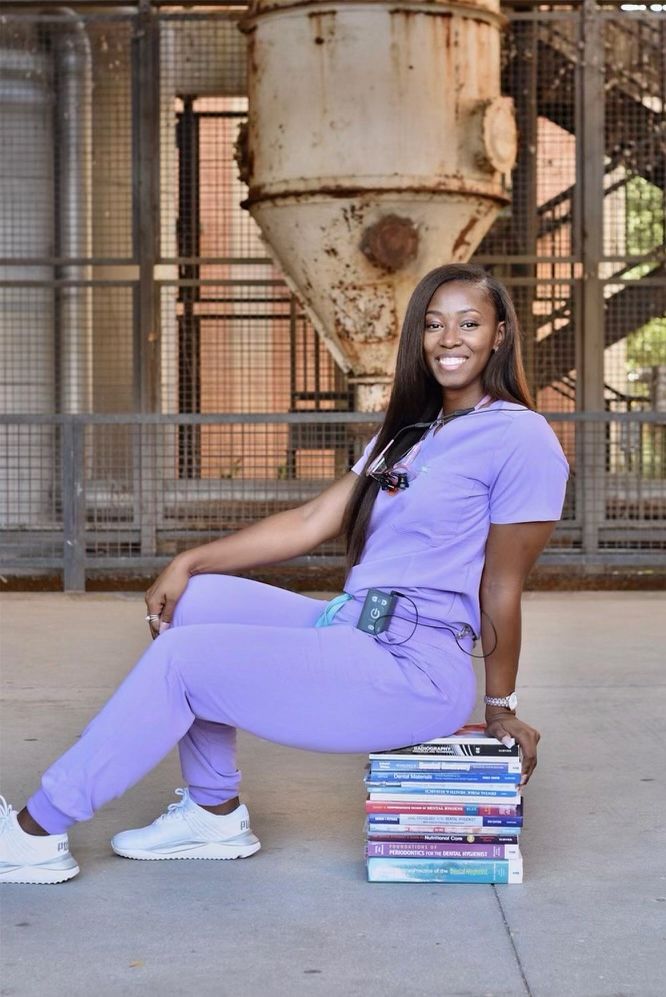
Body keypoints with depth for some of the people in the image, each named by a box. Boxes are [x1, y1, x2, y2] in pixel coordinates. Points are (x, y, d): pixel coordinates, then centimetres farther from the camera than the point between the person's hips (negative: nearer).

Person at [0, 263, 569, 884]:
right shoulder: (408, 433, 18)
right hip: (349, 631, 9)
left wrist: (499, 710, -4)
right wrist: (188, 562, 2)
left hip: (415, 673, -9)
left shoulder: (519, 438, -11)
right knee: (193, 600, 3)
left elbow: (501, 590, -9)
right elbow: (310, 523, 11)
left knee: (181, 659, -13)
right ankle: (214, 815, 9)